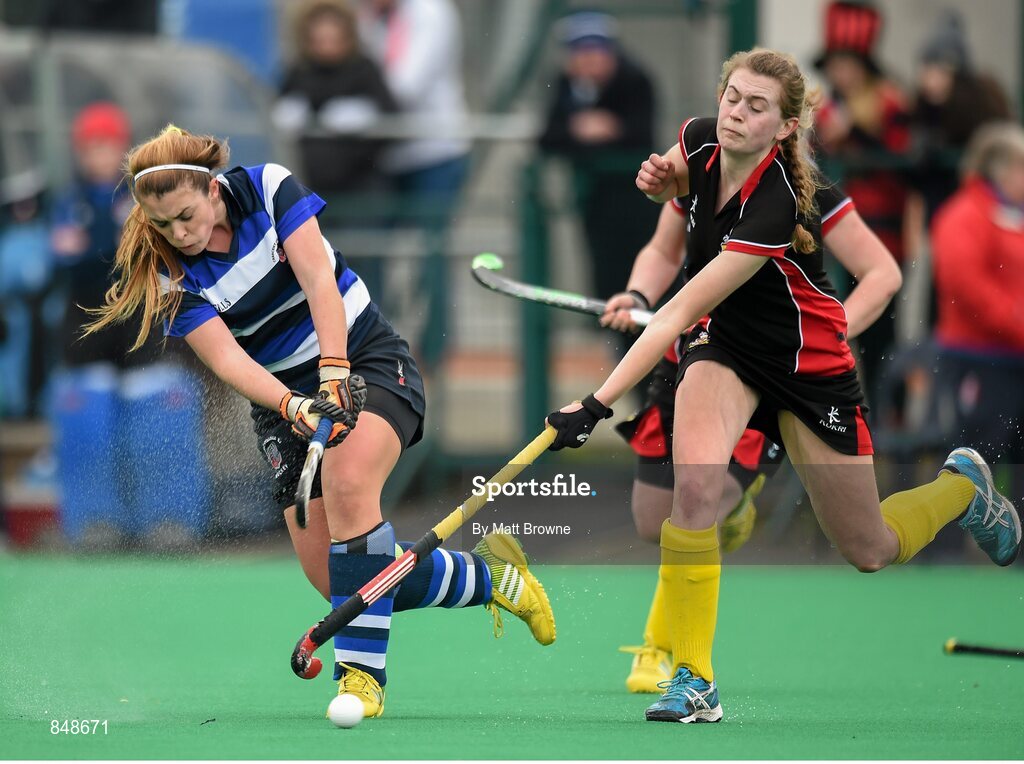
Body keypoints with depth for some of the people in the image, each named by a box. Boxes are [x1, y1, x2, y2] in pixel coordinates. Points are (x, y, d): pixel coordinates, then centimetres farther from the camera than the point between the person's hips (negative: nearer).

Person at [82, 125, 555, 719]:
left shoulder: (268, 188, -14)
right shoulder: (172, 279, -11)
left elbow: (318, 281, -21)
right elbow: (225, 357, -21)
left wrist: (334, 372, -33)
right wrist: (293, 407, -37)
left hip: (367, 360, -3)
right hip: (284, 392, 3)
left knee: (347, 482, -33)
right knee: (328, 574, -8)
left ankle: (361, 673, -29)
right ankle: (486, 576, 14)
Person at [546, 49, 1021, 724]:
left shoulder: (774, 208, -36)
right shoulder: (701, 140, -16)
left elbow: (677, 316, -39)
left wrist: (595, 407, -41)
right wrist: (661, 179, -13)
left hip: (807, 360, -4)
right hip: (728, 343, 4)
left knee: (869, 552, 9)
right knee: (696, 482, -26)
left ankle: (964, 485, 43)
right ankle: (693, 679, -17)